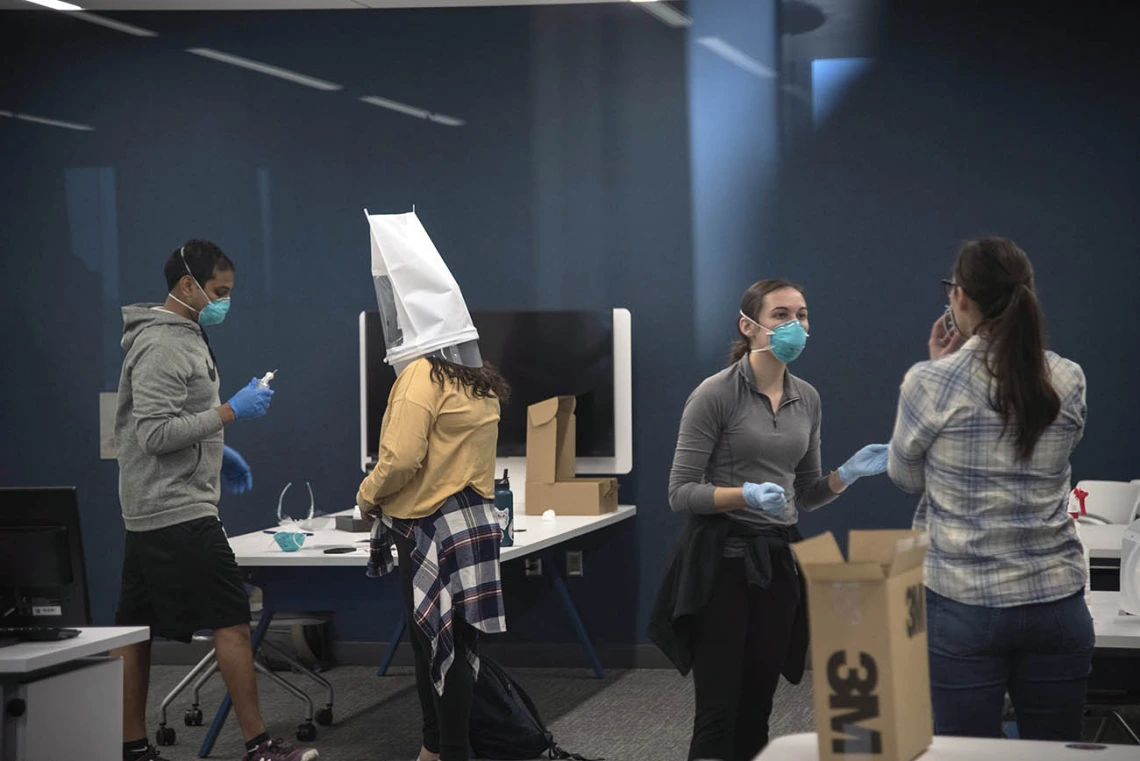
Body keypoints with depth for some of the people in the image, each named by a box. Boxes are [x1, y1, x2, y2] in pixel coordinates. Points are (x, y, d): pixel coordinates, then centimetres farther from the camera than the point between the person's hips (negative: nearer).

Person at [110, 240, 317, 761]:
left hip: (149, 514, 10)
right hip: (179, 510, -10)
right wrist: (229, 412, -20)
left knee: (135, 630, 9)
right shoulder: (162, 346, -16)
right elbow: (155, 433, -22)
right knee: (232, 619, -7)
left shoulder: (184, 337, 17)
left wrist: (217, 453, 20)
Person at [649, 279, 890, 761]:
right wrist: (747, 494, -25)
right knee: (718, 716, -7)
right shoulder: (715, 394, -10)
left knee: (756, 712, 8)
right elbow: (681, 492, -10)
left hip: (778, 563, 6)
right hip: (722, 562, -6)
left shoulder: (807, 398, 10)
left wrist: (850, 473, -2)